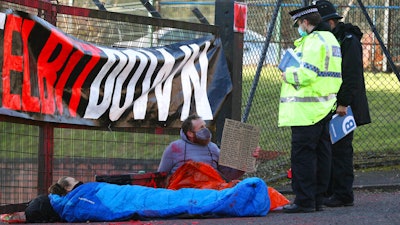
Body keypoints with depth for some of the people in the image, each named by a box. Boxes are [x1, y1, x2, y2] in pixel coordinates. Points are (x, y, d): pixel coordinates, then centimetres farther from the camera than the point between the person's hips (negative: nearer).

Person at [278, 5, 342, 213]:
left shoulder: (313, 41, -14)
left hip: (307, 110, -10)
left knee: (302, 155, -8)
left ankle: (304, 201, -8)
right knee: (320, 153, 11)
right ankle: (317, 199, 15)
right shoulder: (331, 40, 18)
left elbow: (306, 75, -22)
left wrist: (288, 74, -5)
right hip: (324, 108, 10)